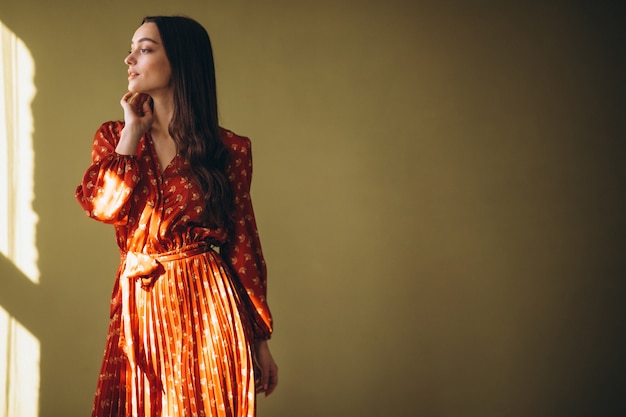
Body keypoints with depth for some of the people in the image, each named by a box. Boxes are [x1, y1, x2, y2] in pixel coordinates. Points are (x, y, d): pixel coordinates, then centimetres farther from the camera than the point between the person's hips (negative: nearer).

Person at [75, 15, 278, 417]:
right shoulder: (115, 136, 9)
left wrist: (260, 341, 2)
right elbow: (104, 206, -10)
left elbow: (243, 242, 2)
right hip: (138, 305, 2)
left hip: (206, 305, -2)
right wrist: (134, 129, -5)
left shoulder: (230, 149, 1)